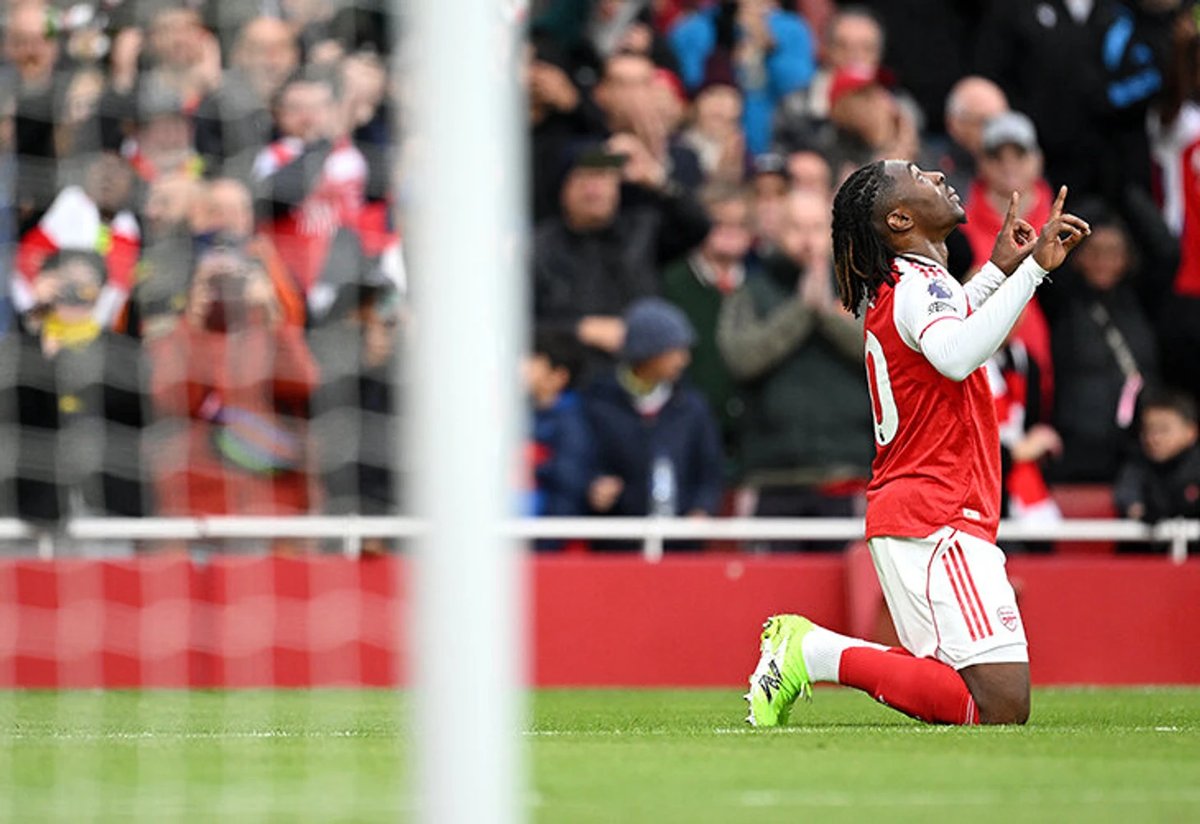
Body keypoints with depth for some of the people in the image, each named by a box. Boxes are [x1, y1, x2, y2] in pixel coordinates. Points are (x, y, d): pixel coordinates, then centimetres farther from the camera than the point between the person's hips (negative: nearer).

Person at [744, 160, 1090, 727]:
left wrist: (1000, 268, 34)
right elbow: (956, 355, -34)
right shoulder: (920, 283, -12)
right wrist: (1032, 268, -33)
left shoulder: (890, 290, 17)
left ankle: (807, 644, 8)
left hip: (901, 517, 10)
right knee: (1001, 707, -17)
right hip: (936, 523, -10)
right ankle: (820, 655, -14)